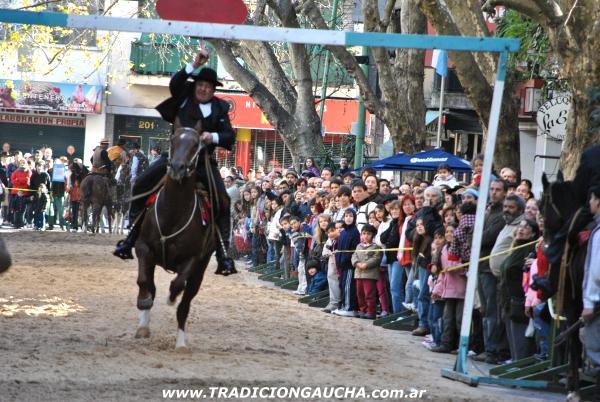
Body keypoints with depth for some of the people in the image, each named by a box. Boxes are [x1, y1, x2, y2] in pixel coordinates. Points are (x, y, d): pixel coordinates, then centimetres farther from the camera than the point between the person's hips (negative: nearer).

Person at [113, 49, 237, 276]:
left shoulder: (220, 108, 8)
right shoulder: (185, 97, 7)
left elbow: (230, 137, 3)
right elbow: (174, 84, -13)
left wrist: (213, 137, -17)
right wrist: (194, 65, -20)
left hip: (203, 162, 0)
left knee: (223, 202, -16)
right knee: (141, 185, -12)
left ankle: (224, 254, -14)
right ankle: (131, 237, -3)